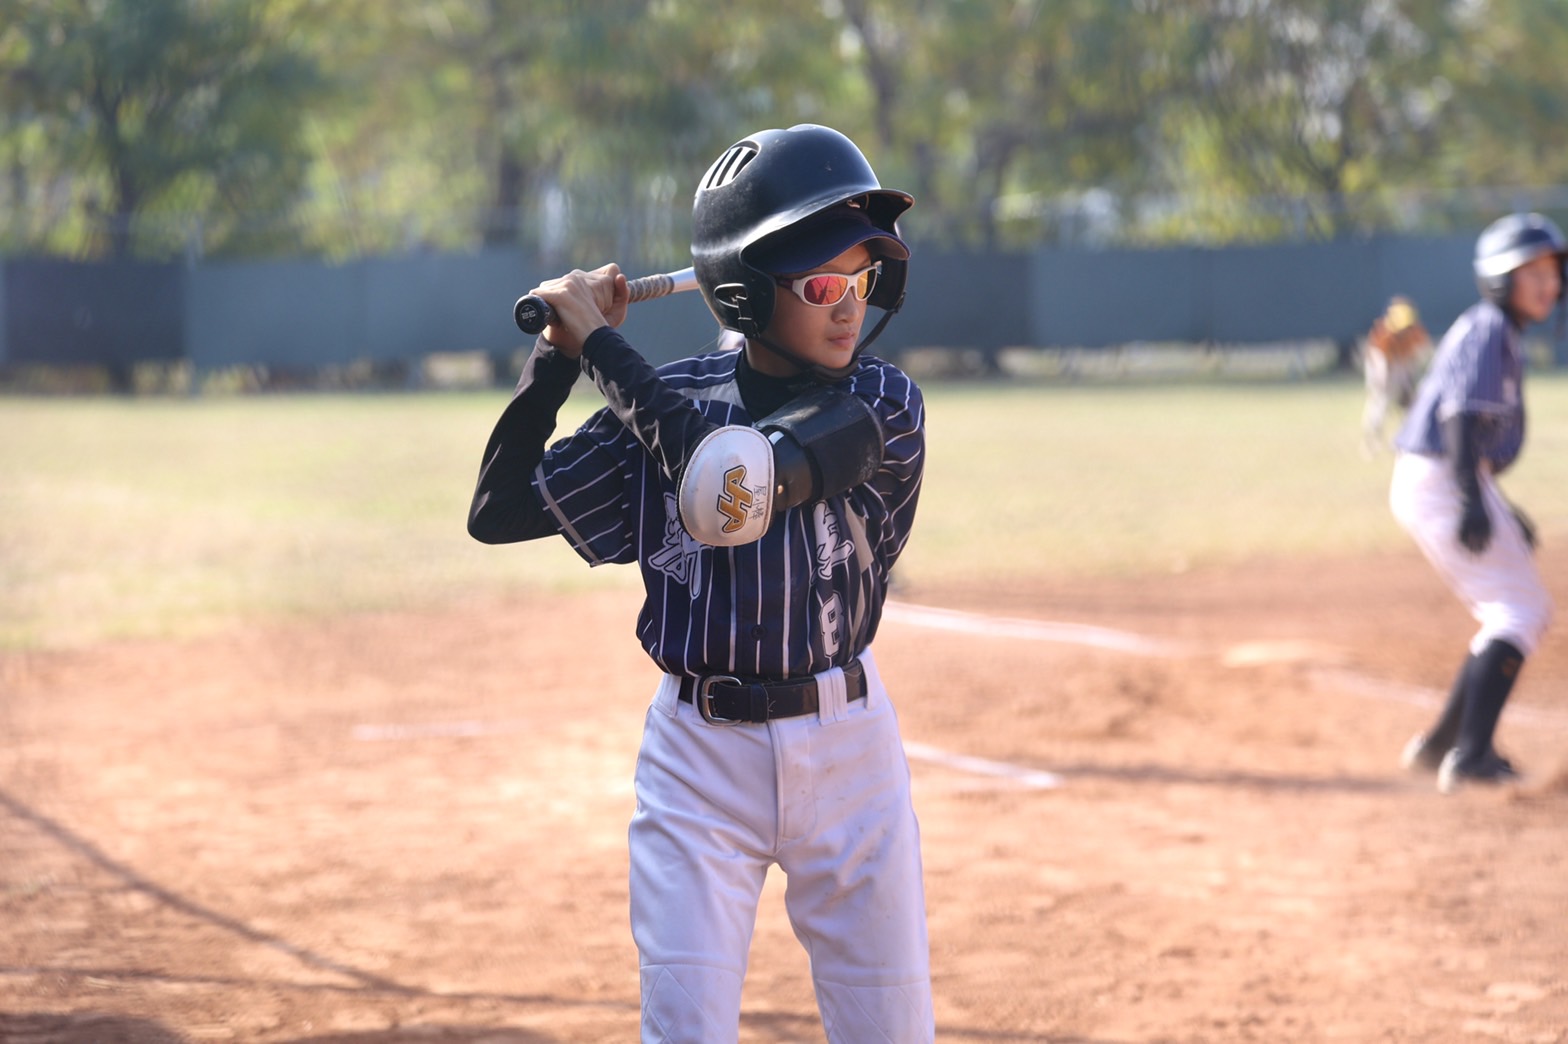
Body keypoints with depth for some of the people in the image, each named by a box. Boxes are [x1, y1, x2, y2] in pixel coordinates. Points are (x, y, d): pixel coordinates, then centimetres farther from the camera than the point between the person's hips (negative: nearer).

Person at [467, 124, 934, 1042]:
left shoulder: (884, 405, -9)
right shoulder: (663, 403, -1)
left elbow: (732, 485, -25)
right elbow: (498, 512, 0)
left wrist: (602, 343, -18)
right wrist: (560, 355, -8)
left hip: (846, 741, -1)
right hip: (701, 750, 1)